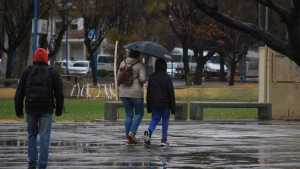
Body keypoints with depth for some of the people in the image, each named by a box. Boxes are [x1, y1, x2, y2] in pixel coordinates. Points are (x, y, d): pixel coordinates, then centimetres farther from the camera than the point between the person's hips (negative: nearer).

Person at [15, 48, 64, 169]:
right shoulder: (52, 73, 2)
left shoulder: (27, 72, 4)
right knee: (44, 137, 0)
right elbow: (59, 93, -1)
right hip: (46, 109, -1)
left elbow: (19, 93, 1)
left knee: (32, 135, 18)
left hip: (31, 109, 1)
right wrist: (59, 109, 10)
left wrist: (18, 110, 8)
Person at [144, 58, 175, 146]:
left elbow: (148, 92, 6)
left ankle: (149, 131, -18)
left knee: (154, 119, 11)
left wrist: (148, 106, 13)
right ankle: (164, 140, 5)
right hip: (165, 103, -3)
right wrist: (173, 107, -3)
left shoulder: (151, 77, 2)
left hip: (154, 103, 3)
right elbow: (171, 93, -9)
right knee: (165, 121, 7)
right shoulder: (167, 78, -9)